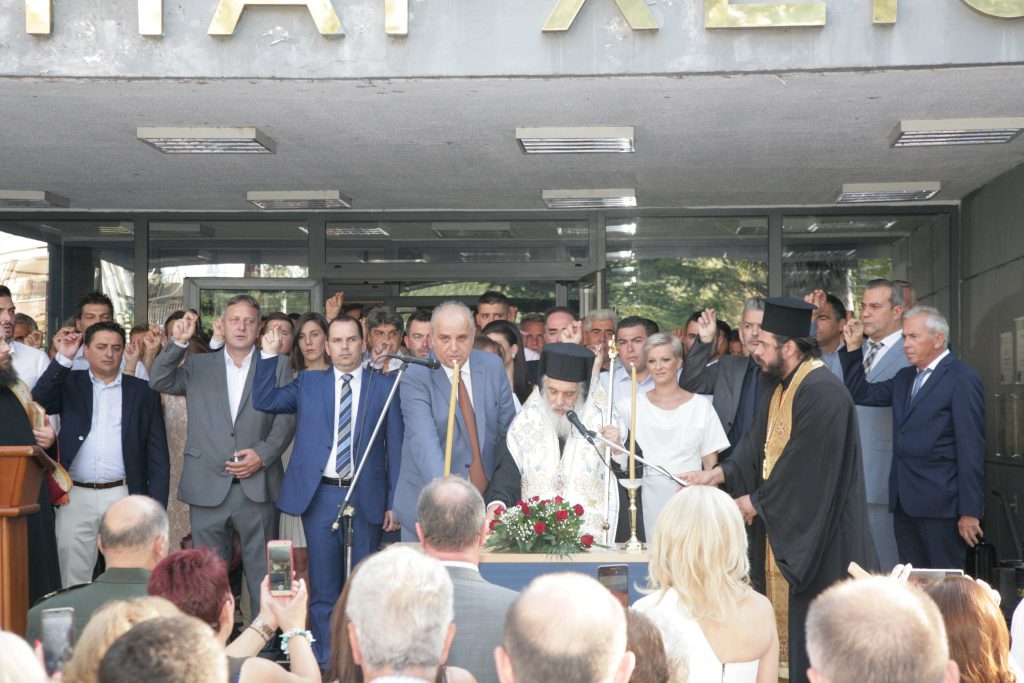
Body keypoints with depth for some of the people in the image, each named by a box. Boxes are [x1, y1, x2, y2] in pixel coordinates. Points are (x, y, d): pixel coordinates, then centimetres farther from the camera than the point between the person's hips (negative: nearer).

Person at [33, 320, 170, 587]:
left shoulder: (143, 392, 9)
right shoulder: (69, 384, 11)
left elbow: (158, 454, 6)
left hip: (124, 497, 0)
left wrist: (156, 506, -1)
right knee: (74, 582, 3)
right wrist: (62, 359, -11)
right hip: (75, 497, 0)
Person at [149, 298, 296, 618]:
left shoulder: (277, 367, 9)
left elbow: (286, 418, 3)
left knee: (262, 573, 1)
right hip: (208, 488, 1)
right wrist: (178, 342, -13)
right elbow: (159, 382, 0)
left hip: (257, 487, -1)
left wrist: (263, 454, -11)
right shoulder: (198, 366, 13)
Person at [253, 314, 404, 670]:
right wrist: (270, 355, -7)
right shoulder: (308, 382, 9)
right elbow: (264, 400, 1)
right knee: (324, 587, 6)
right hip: (320, 495, 1)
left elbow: (395, 446, 2)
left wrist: (394, 502, -1)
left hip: (367, 498, -1)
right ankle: (325, 661, 16)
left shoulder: (385, 385, 3)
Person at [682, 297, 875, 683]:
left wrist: (757, 502, -12)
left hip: (815, 532, -9)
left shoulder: (822, 393, -20)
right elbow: (758, 446, 10)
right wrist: (718, 474, -5)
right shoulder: (782, 387, 10)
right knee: (784, 613, 14)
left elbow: (806, 466, -22)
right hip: (781, 528, 9)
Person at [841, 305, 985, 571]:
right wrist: (853, 349, 7)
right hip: (904, 503, 7)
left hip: (939, 504, -7)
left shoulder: (962, 379, -9)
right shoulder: (905, 378, 16)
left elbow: (971, 448, -12)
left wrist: (970, 512, -15)